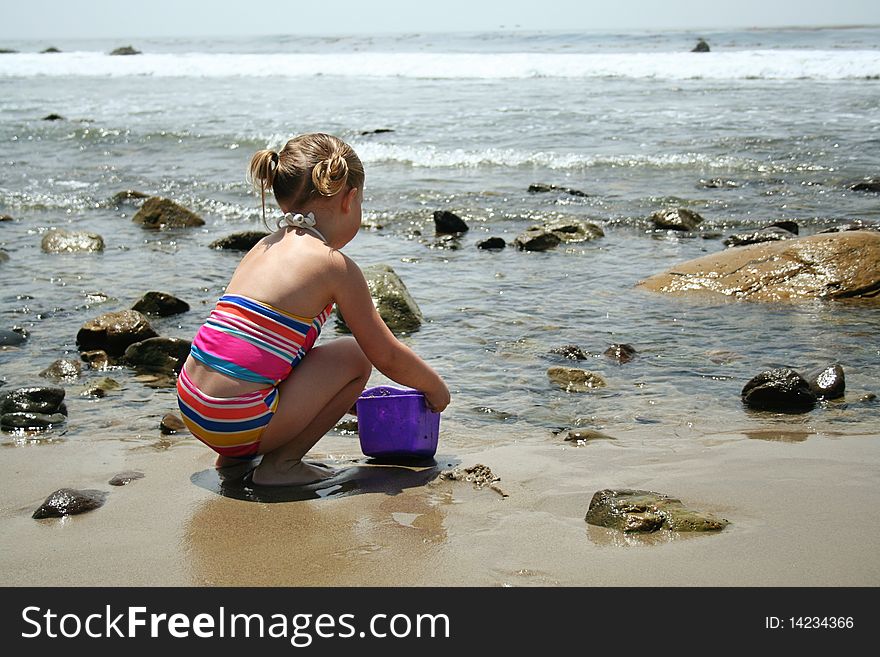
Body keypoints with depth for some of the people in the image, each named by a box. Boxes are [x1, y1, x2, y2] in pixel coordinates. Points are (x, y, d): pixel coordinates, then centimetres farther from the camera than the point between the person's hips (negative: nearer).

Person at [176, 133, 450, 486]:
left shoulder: (264, 247, 16)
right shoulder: (335, 264, -6)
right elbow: (387, 356, 1)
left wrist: (346, 394, 38)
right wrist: (435, 387, 21)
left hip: (191, 405, 8)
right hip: (239, 424, -8)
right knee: (355, 355, 6)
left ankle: (233, 457, 22)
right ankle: (281, 464, 4)